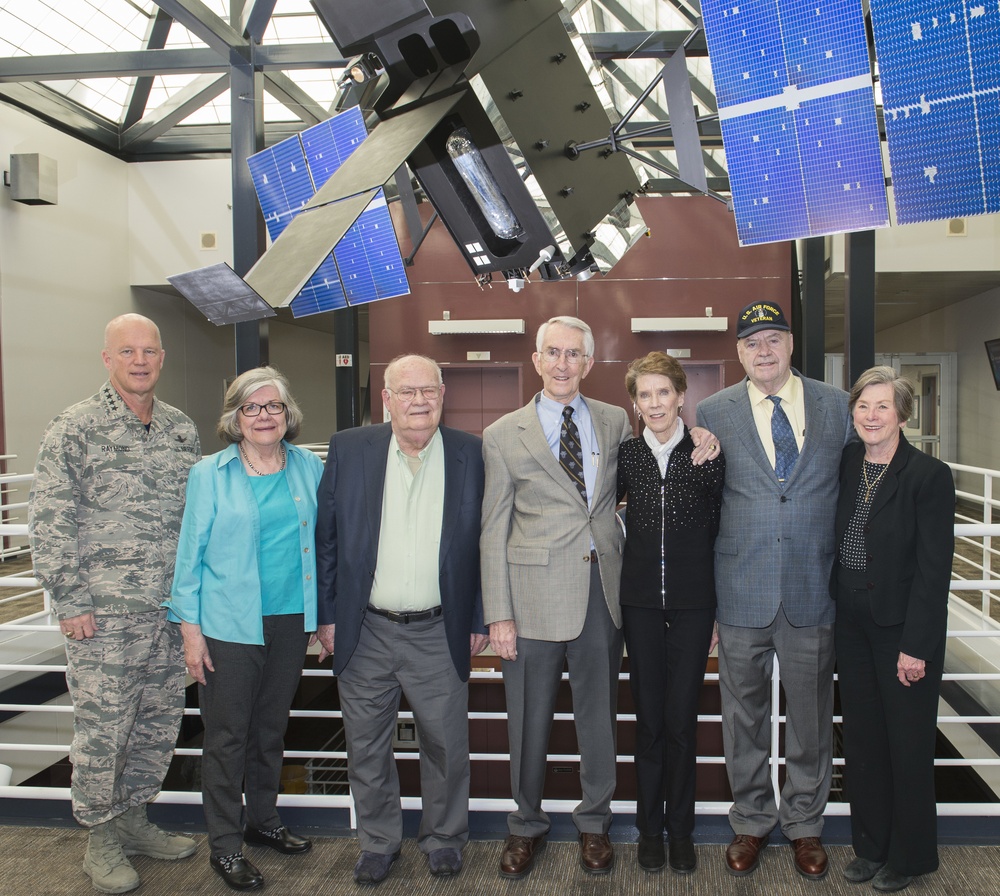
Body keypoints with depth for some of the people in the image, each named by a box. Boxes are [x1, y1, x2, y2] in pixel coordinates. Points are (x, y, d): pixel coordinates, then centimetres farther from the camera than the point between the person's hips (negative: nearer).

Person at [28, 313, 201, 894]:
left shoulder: (183, 430, 8)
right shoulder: (75, 429, -6)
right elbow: (49, 522, -8)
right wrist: (70, 602, -10)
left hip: (170, 612, 5)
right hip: (104, 616, -5)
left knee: (160, 725, 14)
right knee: (102, 730, 4)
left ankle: (134, 819, 34)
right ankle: (101, 840, 24)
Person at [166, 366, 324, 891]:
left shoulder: (309, 469, 4)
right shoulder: (209, 474, -4)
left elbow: (322, 542, 9)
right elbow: (190, 552, -3)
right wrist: (190, 628, -6)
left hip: (292, 621, 3)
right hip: (229, 626, -3)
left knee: (271, 728, 16)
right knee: (227, 735, 5)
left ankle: (263, 821, 35)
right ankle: (224, 845, 20)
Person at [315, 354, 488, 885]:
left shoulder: (470, 454, -1)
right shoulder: (348, 449, 0)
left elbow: (484, 543, 3)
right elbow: (326, 538, 3)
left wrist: (479, 620, 2)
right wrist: (327, 616, 1)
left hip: (440, 635, 0)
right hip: (364, 634, 1)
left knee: (445, 745, 12)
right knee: (366, 748, 14)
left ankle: (443, 837, 36)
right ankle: (378, 841, 35)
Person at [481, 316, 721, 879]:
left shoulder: (615, 422, 7)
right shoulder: (504, 435, -1)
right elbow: (494, 530, -2)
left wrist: (699, 446, 0)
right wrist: (498, 614, -6)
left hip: (602, 589, 2)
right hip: (535, 593, -2)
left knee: (598, 714, 14)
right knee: (530, 719, 10)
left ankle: (595, 822, 35)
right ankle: (527, 825, 33)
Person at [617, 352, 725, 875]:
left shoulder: (708, 453, -4)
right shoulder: (625, 455, 1)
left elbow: (721, 525, 0)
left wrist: (721, 601, -1)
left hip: (693, 600, -1)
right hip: (641, 598, 1)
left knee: (682, 718, 4)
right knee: (649, 718, 9)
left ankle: (680, 827, 23)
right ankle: (649, 827, 25)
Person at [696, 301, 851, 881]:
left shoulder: (837, 406, 3)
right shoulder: (713, 413, 0)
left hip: (813, 590, 1)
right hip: (742, 592, 0)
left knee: (811, 714, 13)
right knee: (744, 714, 12)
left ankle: (804, 824, 33)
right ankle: (752, 822, 32)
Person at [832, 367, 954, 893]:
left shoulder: (929, 475, -13)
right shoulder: (847, 463, 2)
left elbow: (934, 568, -14)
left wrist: (916, 646, -16)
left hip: (903, 628, -5)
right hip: (852, 623, 5)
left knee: (907, 741, 9)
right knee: (861, 737, 13)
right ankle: (871, 845, 31)